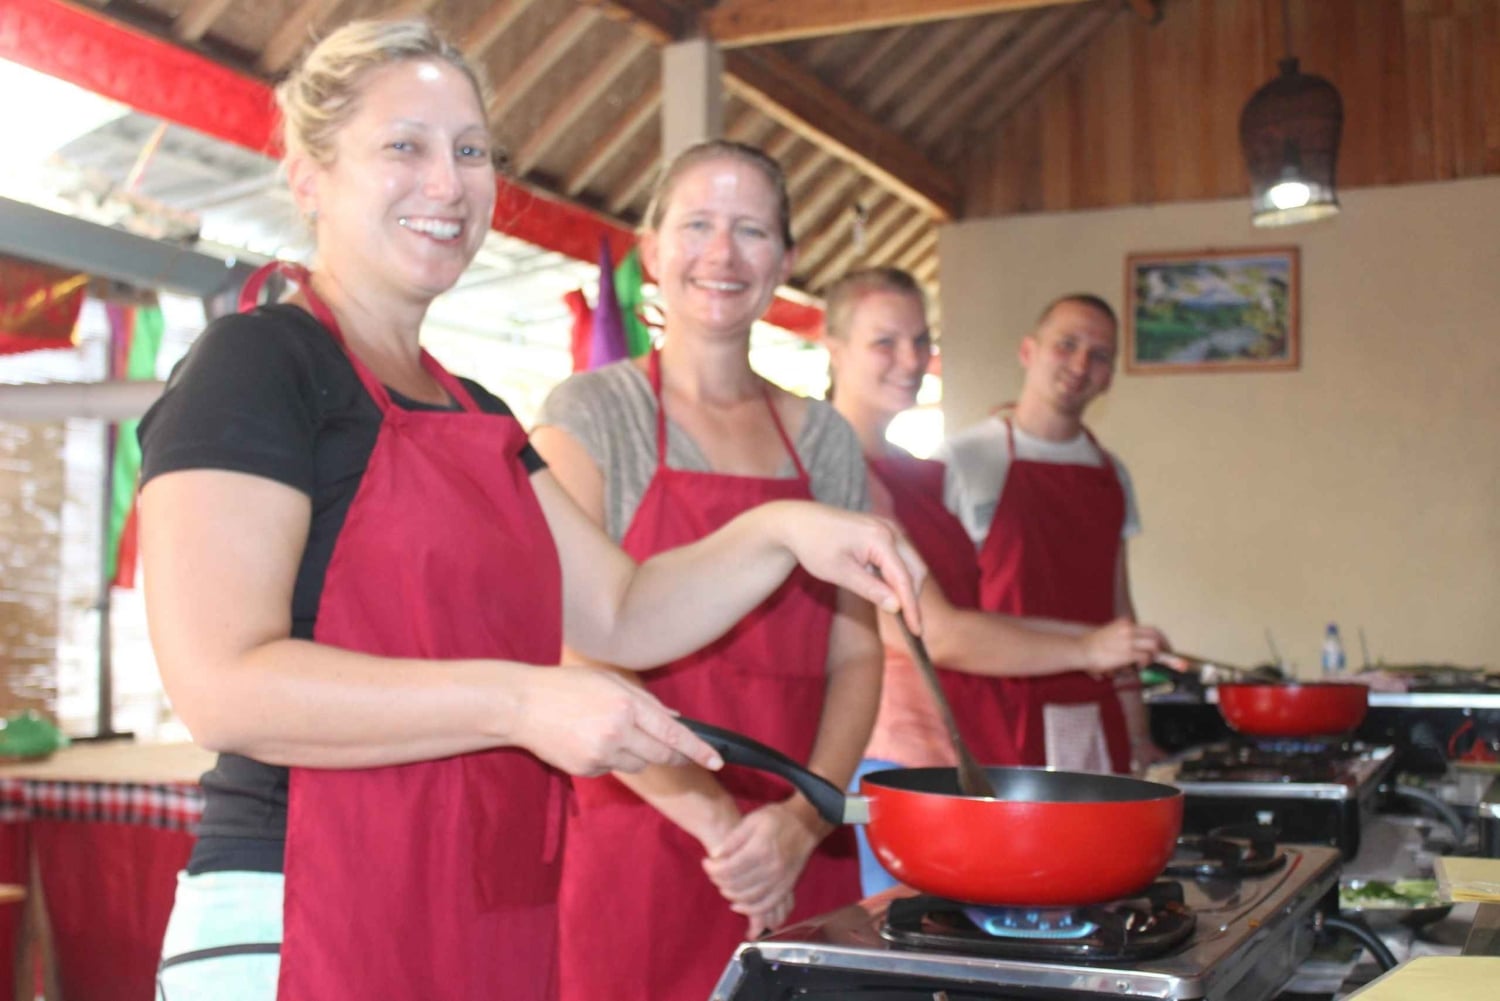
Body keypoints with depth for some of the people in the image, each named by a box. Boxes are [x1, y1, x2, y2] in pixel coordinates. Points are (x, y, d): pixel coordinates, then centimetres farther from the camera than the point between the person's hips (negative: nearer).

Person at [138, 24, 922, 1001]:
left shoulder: (478, 415, 16)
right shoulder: (254, 363, -10)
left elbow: (624, 615, 12)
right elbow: (223, 684, -20)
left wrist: (779, 532, -4)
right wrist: (520, 701, -24)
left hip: (495, 920, 8)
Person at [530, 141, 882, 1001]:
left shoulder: (824, 439, 10)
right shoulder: (591, 413, -3)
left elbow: (857, 654, 7)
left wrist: (802, 818, -8)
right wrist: (714, 818, -17)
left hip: (802, 865, 4)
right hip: (638, 854, -4)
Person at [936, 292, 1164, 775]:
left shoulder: (1111, 475, 14)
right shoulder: (962, 460, -4)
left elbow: (1119, 606, 17)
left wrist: (1138, 735, 14)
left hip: (1096, 720, 5)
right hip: (997, 717, -5)